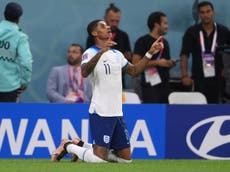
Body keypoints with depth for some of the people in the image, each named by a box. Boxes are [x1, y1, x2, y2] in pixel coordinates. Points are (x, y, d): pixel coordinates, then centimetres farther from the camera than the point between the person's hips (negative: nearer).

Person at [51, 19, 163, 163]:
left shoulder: (117, 54, 15)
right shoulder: (91, 53, -8)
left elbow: (134, 71, 25)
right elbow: (85, 72, -28)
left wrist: (150, 53, 16)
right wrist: (101, 52, -39)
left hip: (117, 113, 8)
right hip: (100, 112, -8)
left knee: (126, 158, 9)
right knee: (99, 159, -17)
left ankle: (83, 147, 23)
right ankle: (68, 147, 9)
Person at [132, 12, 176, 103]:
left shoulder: (164, 42, 18)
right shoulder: (143, 41, -5)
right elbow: (136, 62, -14)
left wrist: (170, 64, 4)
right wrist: (157, 62, -17)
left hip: (164, 84, 7)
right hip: (150, 85, -7)